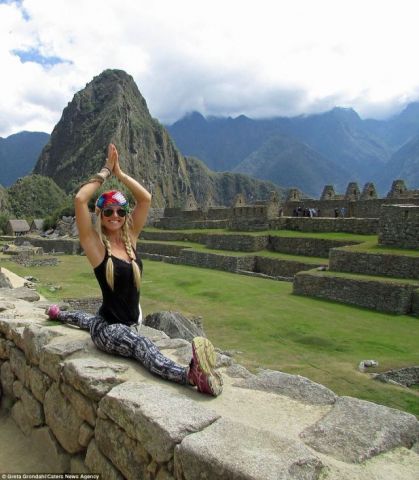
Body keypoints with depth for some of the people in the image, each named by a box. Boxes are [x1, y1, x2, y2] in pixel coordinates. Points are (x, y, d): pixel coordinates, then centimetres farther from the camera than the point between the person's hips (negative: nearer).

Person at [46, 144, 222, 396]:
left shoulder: (130, 238, 0)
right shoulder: (95, 244, -13)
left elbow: (146, 198, -6)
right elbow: (80, 200, -27)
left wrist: (119, 172, -5)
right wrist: (105, 171, -17)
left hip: (129, 324, 7)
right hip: (106, 329, -7)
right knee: (142, 345, -37)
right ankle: (191, 375, -60)